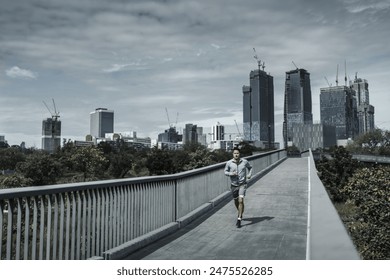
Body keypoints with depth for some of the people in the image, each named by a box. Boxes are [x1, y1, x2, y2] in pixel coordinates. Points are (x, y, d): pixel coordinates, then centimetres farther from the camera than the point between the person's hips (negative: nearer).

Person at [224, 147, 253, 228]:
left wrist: (249, 174, -3)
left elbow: (250, 167, 13)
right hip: (233, 185, 2)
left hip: (242, 184, -2)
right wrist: (231, 173, -16)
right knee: (236, 202, 16)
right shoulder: (229, 163, -8)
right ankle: (240, 212, 47)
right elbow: (225, 172, 4)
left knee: (240, 201, -16)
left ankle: (239, 220, -10)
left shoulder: (244, 162, -6)